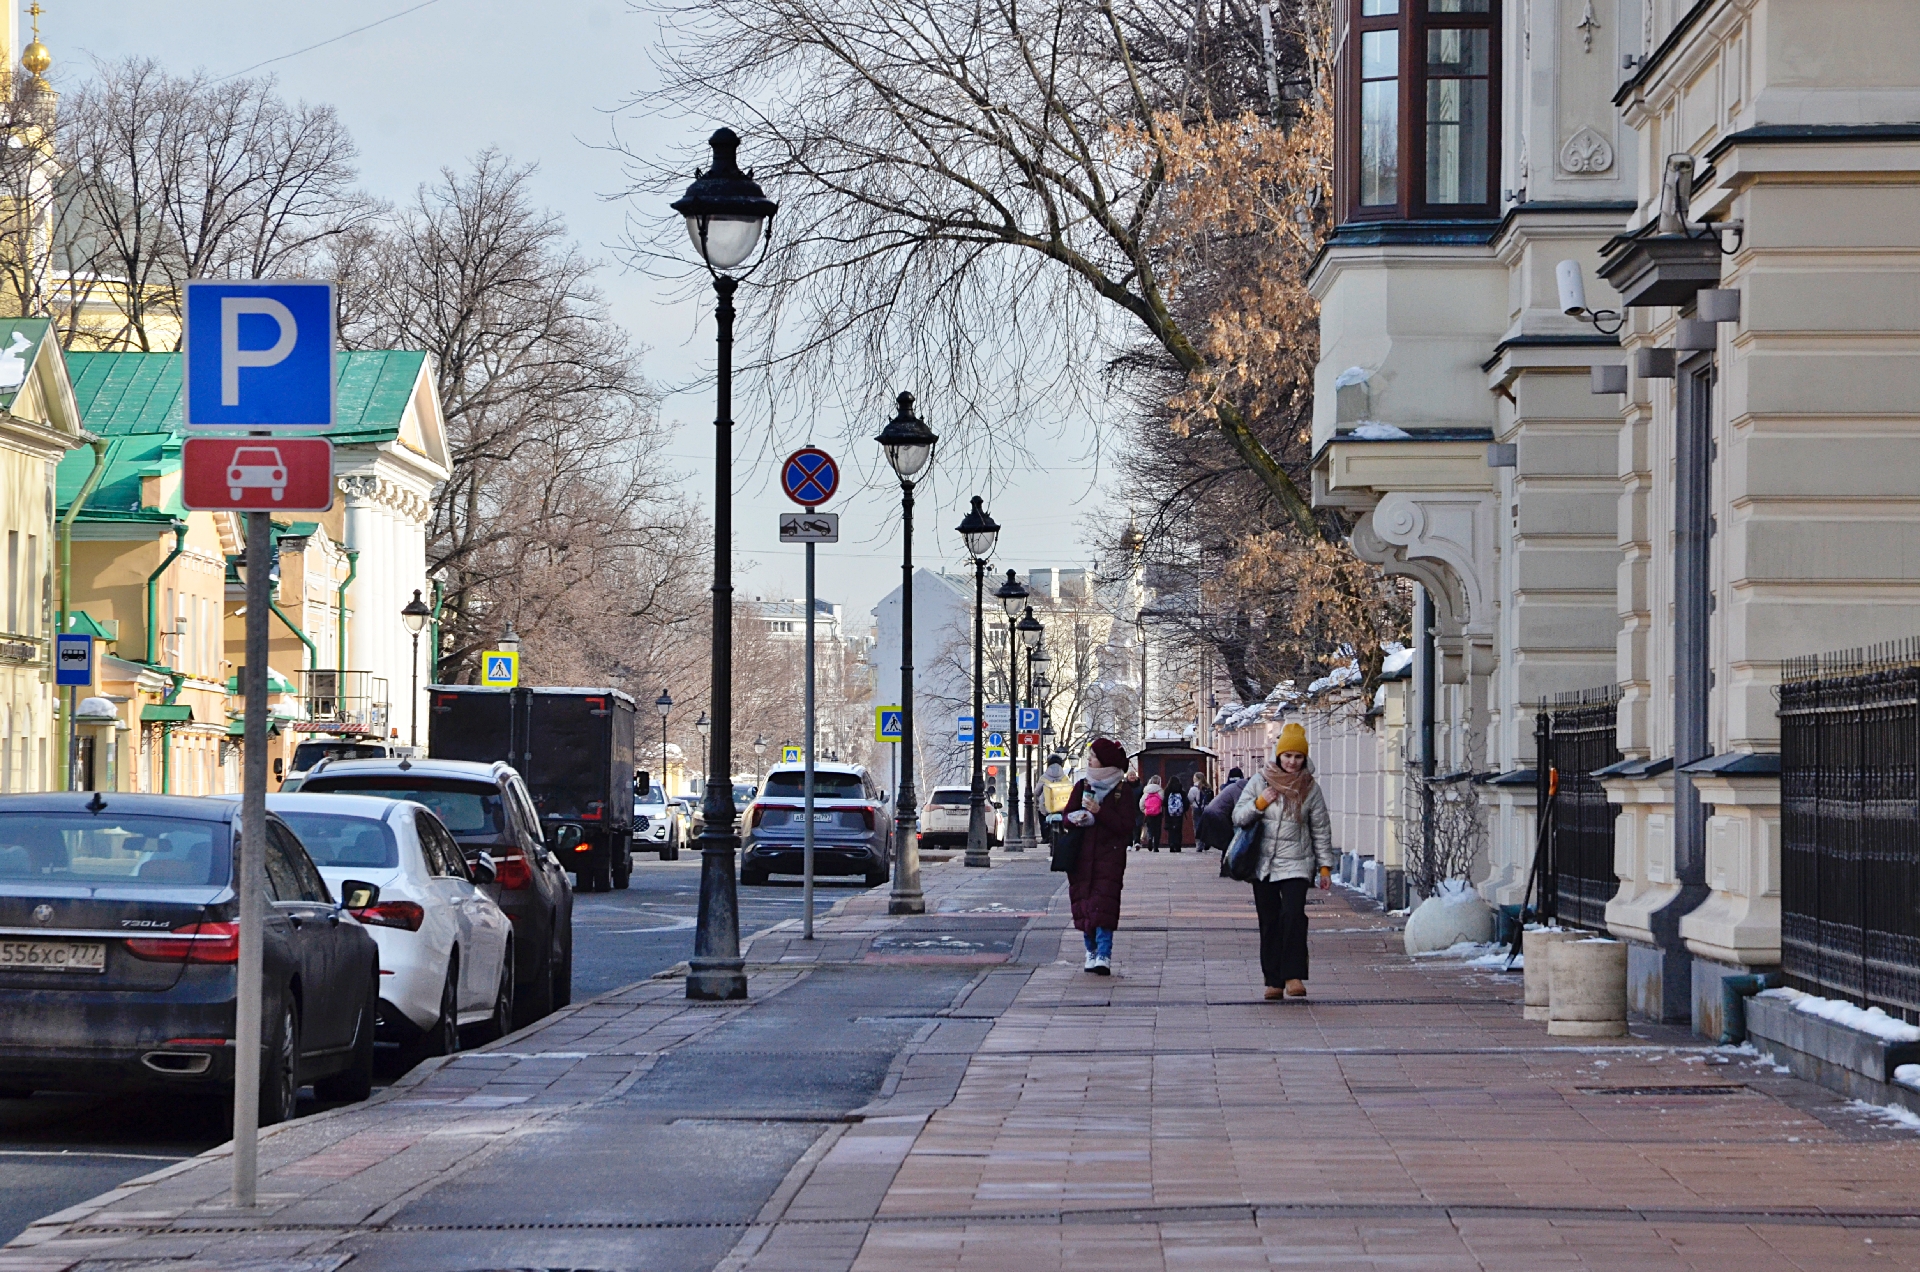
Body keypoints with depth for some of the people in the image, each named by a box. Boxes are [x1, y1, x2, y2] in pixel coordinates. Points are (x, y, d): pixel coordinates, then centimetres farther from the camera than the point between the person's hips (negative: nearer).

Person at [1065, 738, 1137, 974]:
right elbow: (1067, 816, 10)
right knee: (1084, 904, 4)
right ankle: (1091, 951, 18)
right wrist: (1076, 818, -13)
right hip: (1082, 855, 4)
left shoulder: (1123, 790, -1)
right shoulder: (1082, 786, 10)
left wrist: (1099, 812, -16)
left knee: (1104, 905, -15)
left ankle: (1104, 956, -21)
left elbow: (1125, 826, -7)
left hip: (1109, 856, -4)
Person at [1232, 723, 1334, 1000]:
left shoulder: (1310, 789, 4)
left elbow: (1321, 829, 9)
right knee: (1269, 922, 4)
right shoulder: (1260, 782, 4)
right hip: (1263, 864, 2)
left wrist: (1325, 866, 6)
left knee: (1293, 916, -20)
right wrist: (1259, 803, -13)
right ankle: (1273, 980, 10)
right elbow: (1238, 817, 4)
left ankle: (1294, 976, -20)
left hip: (1296, 864, -2)